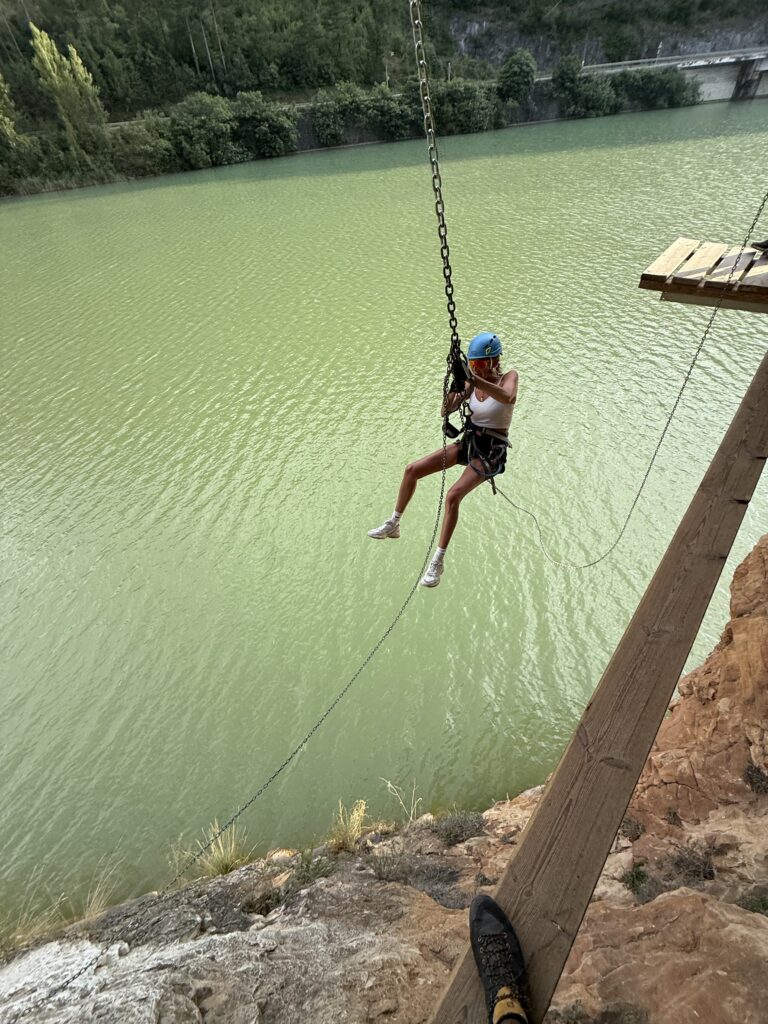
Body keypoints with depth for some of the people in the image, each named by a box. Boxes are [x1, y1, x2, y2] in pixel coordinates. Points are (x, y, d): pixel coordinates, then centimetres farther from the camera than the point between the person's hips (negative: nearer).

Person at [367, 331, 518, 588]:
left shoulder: (509, 377, -10)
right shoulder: (472, 383, 5)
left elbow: (506, 397, -36)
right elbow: (446, 412, 0)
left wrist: (474, 378, -47)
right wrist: (453, 389, -19)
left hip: (491, 453, -6)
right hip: (468, 443, 7)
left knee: (453, 495, -27)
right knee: (412, 470, -2)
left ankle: (437, 562, -18)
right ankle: (393, 525, 14)